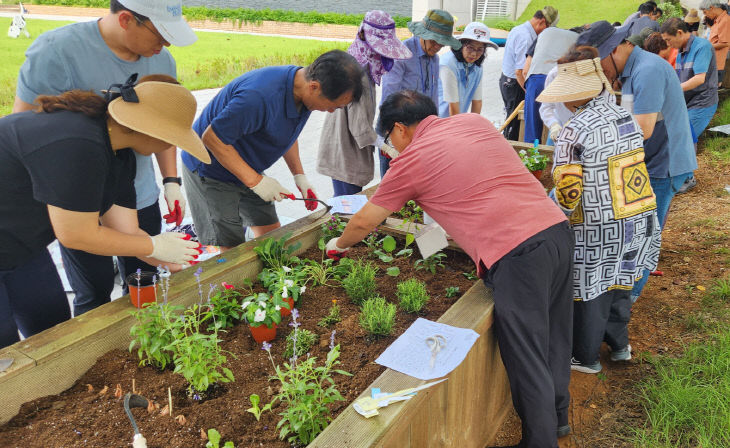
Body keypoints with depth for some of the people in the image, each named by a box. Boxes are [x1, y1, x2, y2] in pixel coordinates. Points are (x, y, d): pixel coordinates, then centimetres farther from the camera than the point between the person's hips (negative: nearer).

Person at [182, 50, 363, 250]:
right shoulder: (260, 97, -37)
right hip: (210, 172, -8)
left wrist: (299, 175, 2)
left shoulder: (302, 90, -8)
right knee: (233, 250, -7)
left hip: (248, 170, 8)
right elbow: (212, 138, -30)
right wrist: (255, 180, -29)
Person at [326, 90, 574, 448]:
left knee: (527, 360, 7)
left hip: (516, 253, -8)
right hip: (558, 227, 8)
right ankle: (557, 415, 43)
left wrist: (339, 244, 31)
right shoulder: (474, 121, 16)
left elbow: (364, 222, 11)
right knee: (554, 336, 23)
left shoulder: (411, 159, 0)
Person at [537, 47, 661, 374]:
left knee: (588, 292, 10)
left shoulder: (575, 130, -20)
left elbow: (567, 192, -21)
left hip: (598, 231, -7)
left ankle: (585, 357, 28)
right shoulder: (625, 117, 4)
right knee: (617, 282, 24)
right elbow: (629, 167, 13)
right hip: (638, 220, 7)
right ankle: (618, 344, 42)